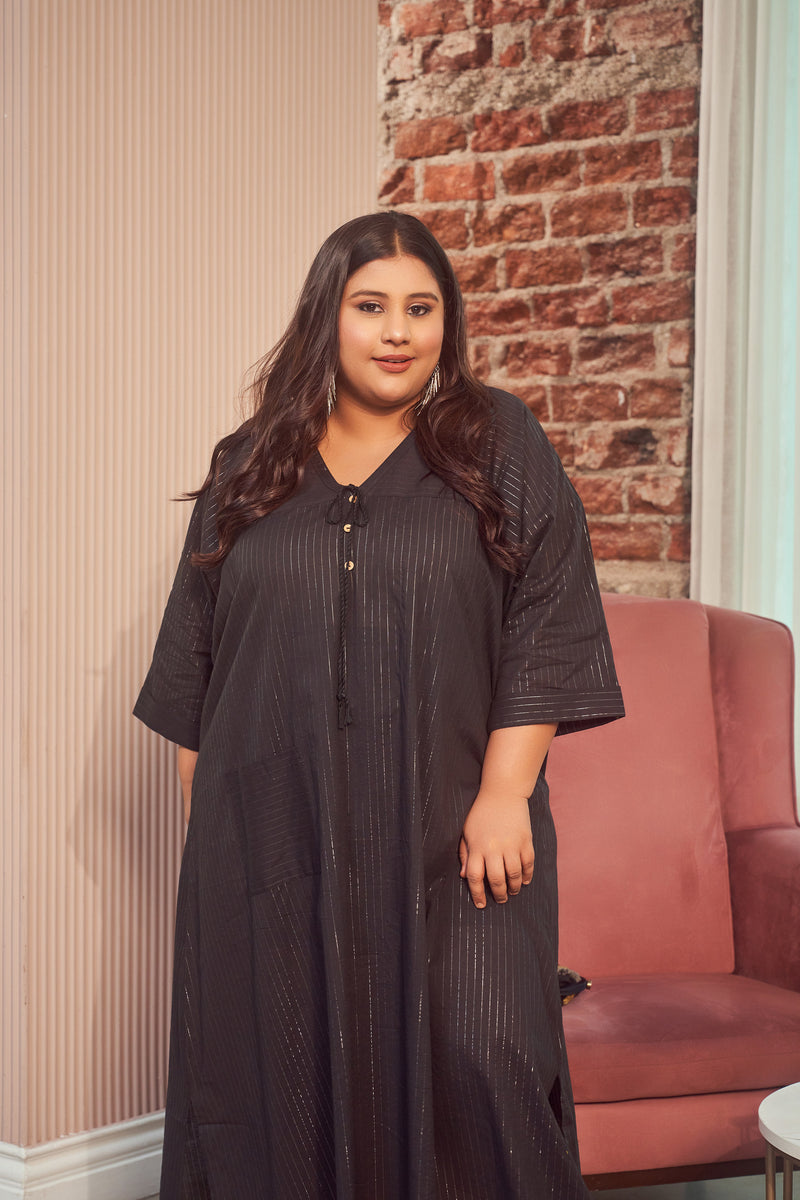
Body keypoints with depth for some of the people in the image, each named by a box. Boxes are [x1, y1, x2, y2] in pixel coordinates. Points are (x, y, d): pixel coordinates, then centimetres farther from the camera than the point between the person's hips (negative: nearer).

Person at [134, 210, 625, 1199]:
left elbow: (546, 626, -3)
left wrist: (504, 792, -11)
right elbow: (195, 653, 13)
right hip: (270, 836, 2)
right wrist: (199, 808, 9)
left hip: (448, 832, -2)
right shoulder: (248, 468, 10)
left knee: (474, 1062, -6)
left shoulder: (499, 448, 4)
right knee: (280, 1065, 6)